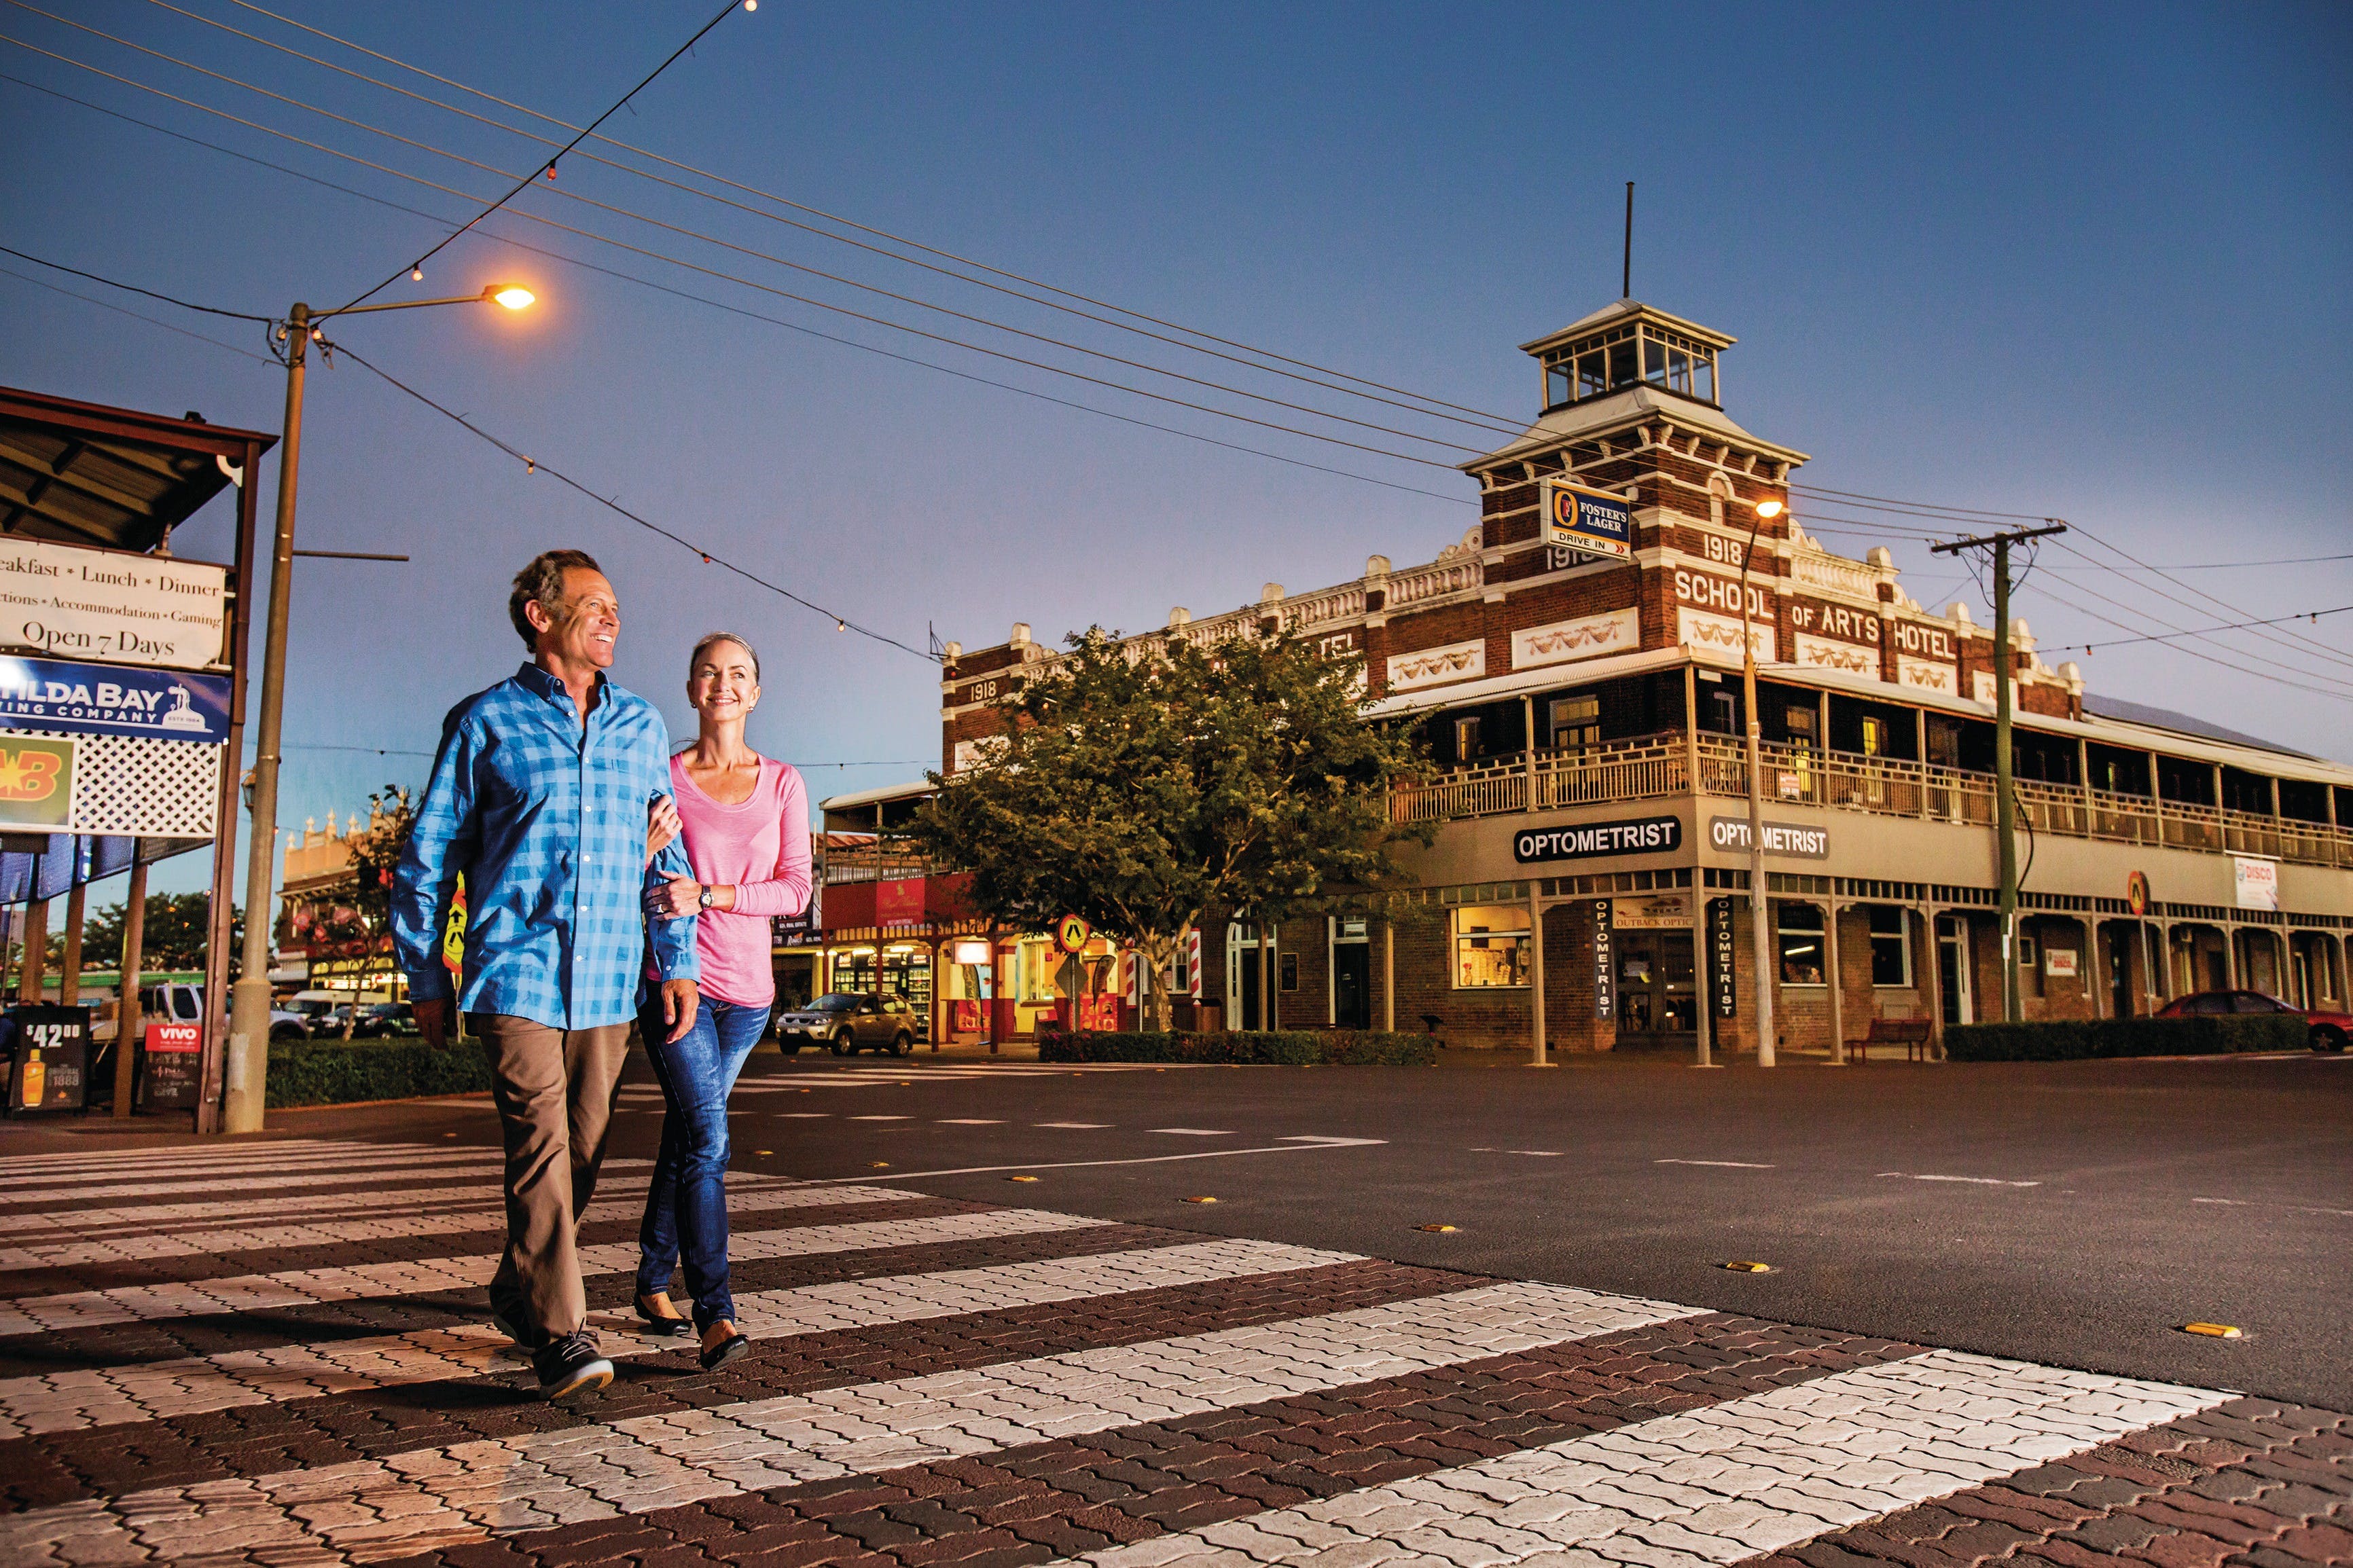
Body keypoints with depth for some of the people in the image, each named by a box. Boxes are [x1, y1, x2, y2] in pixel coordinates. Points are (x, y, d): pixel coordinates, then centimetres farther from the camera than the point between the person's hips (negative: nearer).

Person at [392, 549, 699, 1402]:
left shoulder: (641, 726, 13)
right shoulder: (486, 722, 3)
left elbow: (669, 852, 16)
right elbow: (427, 856, 7)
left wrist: (677, 961, 8)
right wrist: (426, 980, 5)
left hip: (608, 981, 4)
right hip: (517, 972, -4)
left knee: (583, 1153, 10)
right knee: (541, 1148, -11)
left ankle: (518, 1290, 33)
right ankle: (562, 1336, -6)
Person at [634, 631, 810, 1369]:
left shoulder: (782, 783, 7)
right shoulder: (662, 778, 2)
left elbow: (796, 889, -1)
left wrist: (709, 894, -14)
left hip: (746, 986, 3)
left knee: (687, 1135, 15)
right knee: (706, 1137, -15)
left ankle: (653, 1280, 31)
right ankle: (715, 1314, -14)